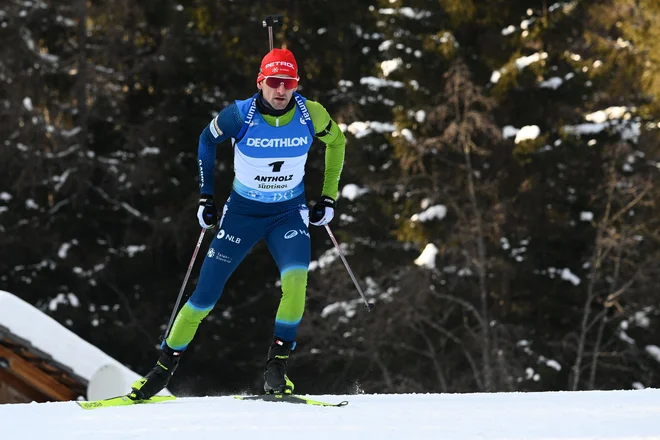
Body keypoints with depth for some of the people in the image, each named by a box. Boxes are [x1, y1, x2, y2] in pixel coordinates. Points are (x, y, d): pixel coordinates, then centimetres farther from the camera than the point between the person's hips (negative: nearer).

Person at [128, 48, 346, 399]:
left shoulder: (311, 115, -16)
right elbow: (207, 140, 2)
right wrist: (206, 196, 3)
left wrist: (328, 196, 5)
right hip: (242, 212, 0)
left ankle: (276, 364, -12)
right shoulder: (240, 115, -19)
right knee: (206, 293, -2)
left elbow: (336, 142, 6)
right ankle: (165, 365, 16)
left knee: (296, 278, -27)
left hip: (289, 213, 1)